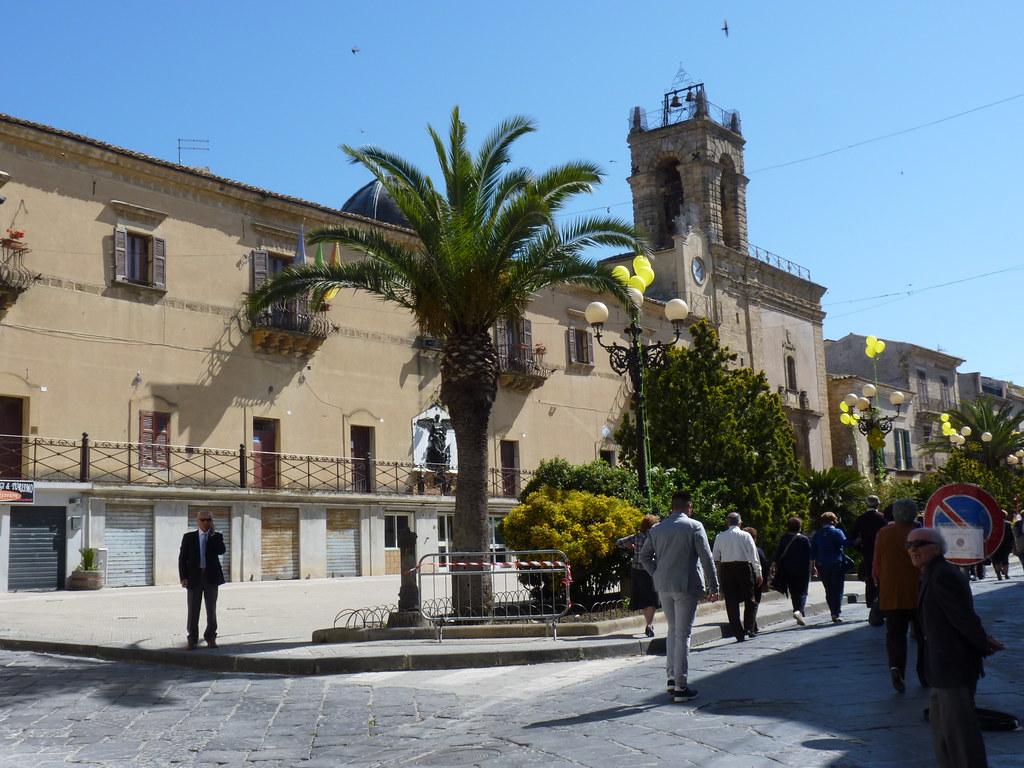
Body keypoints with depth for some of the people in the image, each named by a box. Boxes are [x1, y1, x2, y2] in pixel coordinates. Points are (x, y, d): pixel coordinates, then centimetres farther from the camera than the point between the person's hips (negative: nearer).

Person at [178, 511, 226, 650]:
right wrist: (183, 577, -7)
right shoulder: (188, 537, 5)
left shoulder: (217, 536, 6)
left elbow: (221, 551, -13)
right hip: (194, 576, 0)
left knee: (211, 609, 7)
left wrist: (213, 534, -11)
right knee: (193, 610, 2)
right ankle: (192, 639, 10)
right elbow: (182, 558, 2)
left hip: (211, 576, 1)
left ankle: (210, 637, 17)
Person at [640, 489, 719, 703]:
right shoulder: (694, 526, -7)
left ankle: (672, 677, 17)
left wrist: (657, 574, 14)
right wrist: (713, 586, -4)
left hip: (664, 586, 5)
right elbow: (706, 557, -8)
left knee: (673, 630, 20)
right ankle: (681, 687, 0)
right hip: (686, 585, -5)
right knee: (683, 634, -2)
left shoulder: (657, 529, 8)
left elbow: (644, 555, 10)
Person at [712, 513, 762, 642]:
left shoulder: (720, 537, 5)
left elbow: (715, 557, 8)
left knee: (731, 603, 7)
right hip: (744, 567, -2)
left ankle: (738, 633, 6)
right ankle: (748, 628, -5)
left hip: (726, 569, 2)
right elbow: (753, 555, -4)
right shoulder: (745, 535, -2)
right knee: (750, 600, 8)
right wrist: (758, 574, 0)